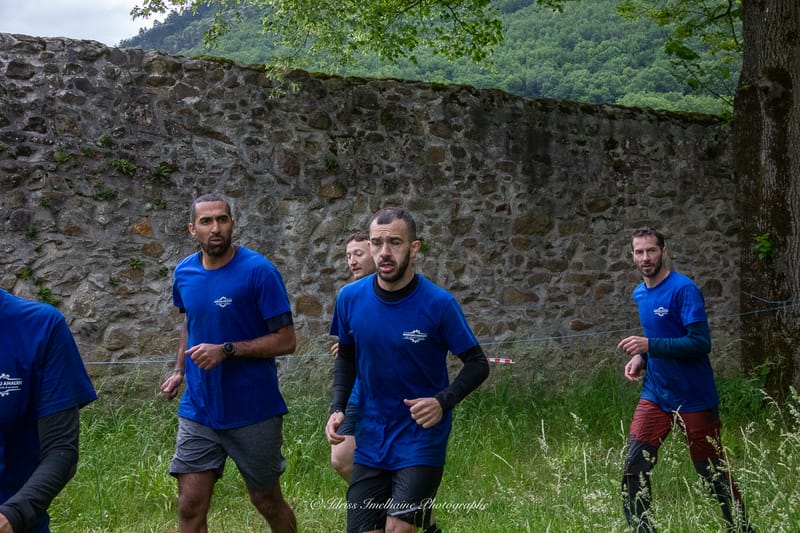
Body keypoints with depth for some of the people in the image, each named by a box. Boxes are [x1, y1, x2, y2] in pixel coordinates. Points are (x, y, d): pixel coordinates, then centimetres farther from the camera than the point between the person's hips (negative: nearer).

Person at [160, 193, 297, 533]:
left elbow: (285, 340, -15)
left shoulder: (259, 271, -14)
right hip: (198, 412, 4)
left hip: (254, 412, -4)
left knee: (267, 502, 12)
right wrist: (179, 370, 10)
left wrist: (227, 350, -23)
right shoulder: (184, 273, 2)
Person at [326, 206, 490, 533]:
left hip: (421, 439, -4)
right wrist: (337, 409, -3)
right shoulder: (350, 298, -5)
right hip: (370, 440, 4)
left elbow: (477, 364, -6)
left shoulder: (439, 303, -15)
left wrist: (443, 402, -22)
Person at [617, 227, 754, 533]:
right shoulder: (639, 294, 8)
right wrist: (641, 357, 2)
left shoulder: (684, 289, -16)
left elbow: (701, 343, -22)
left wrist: (649, 345, -28)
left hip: (694, 398, -6)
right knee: (634, 467, -3)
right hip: (655, 395, 6)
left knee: (714, 473, 5)